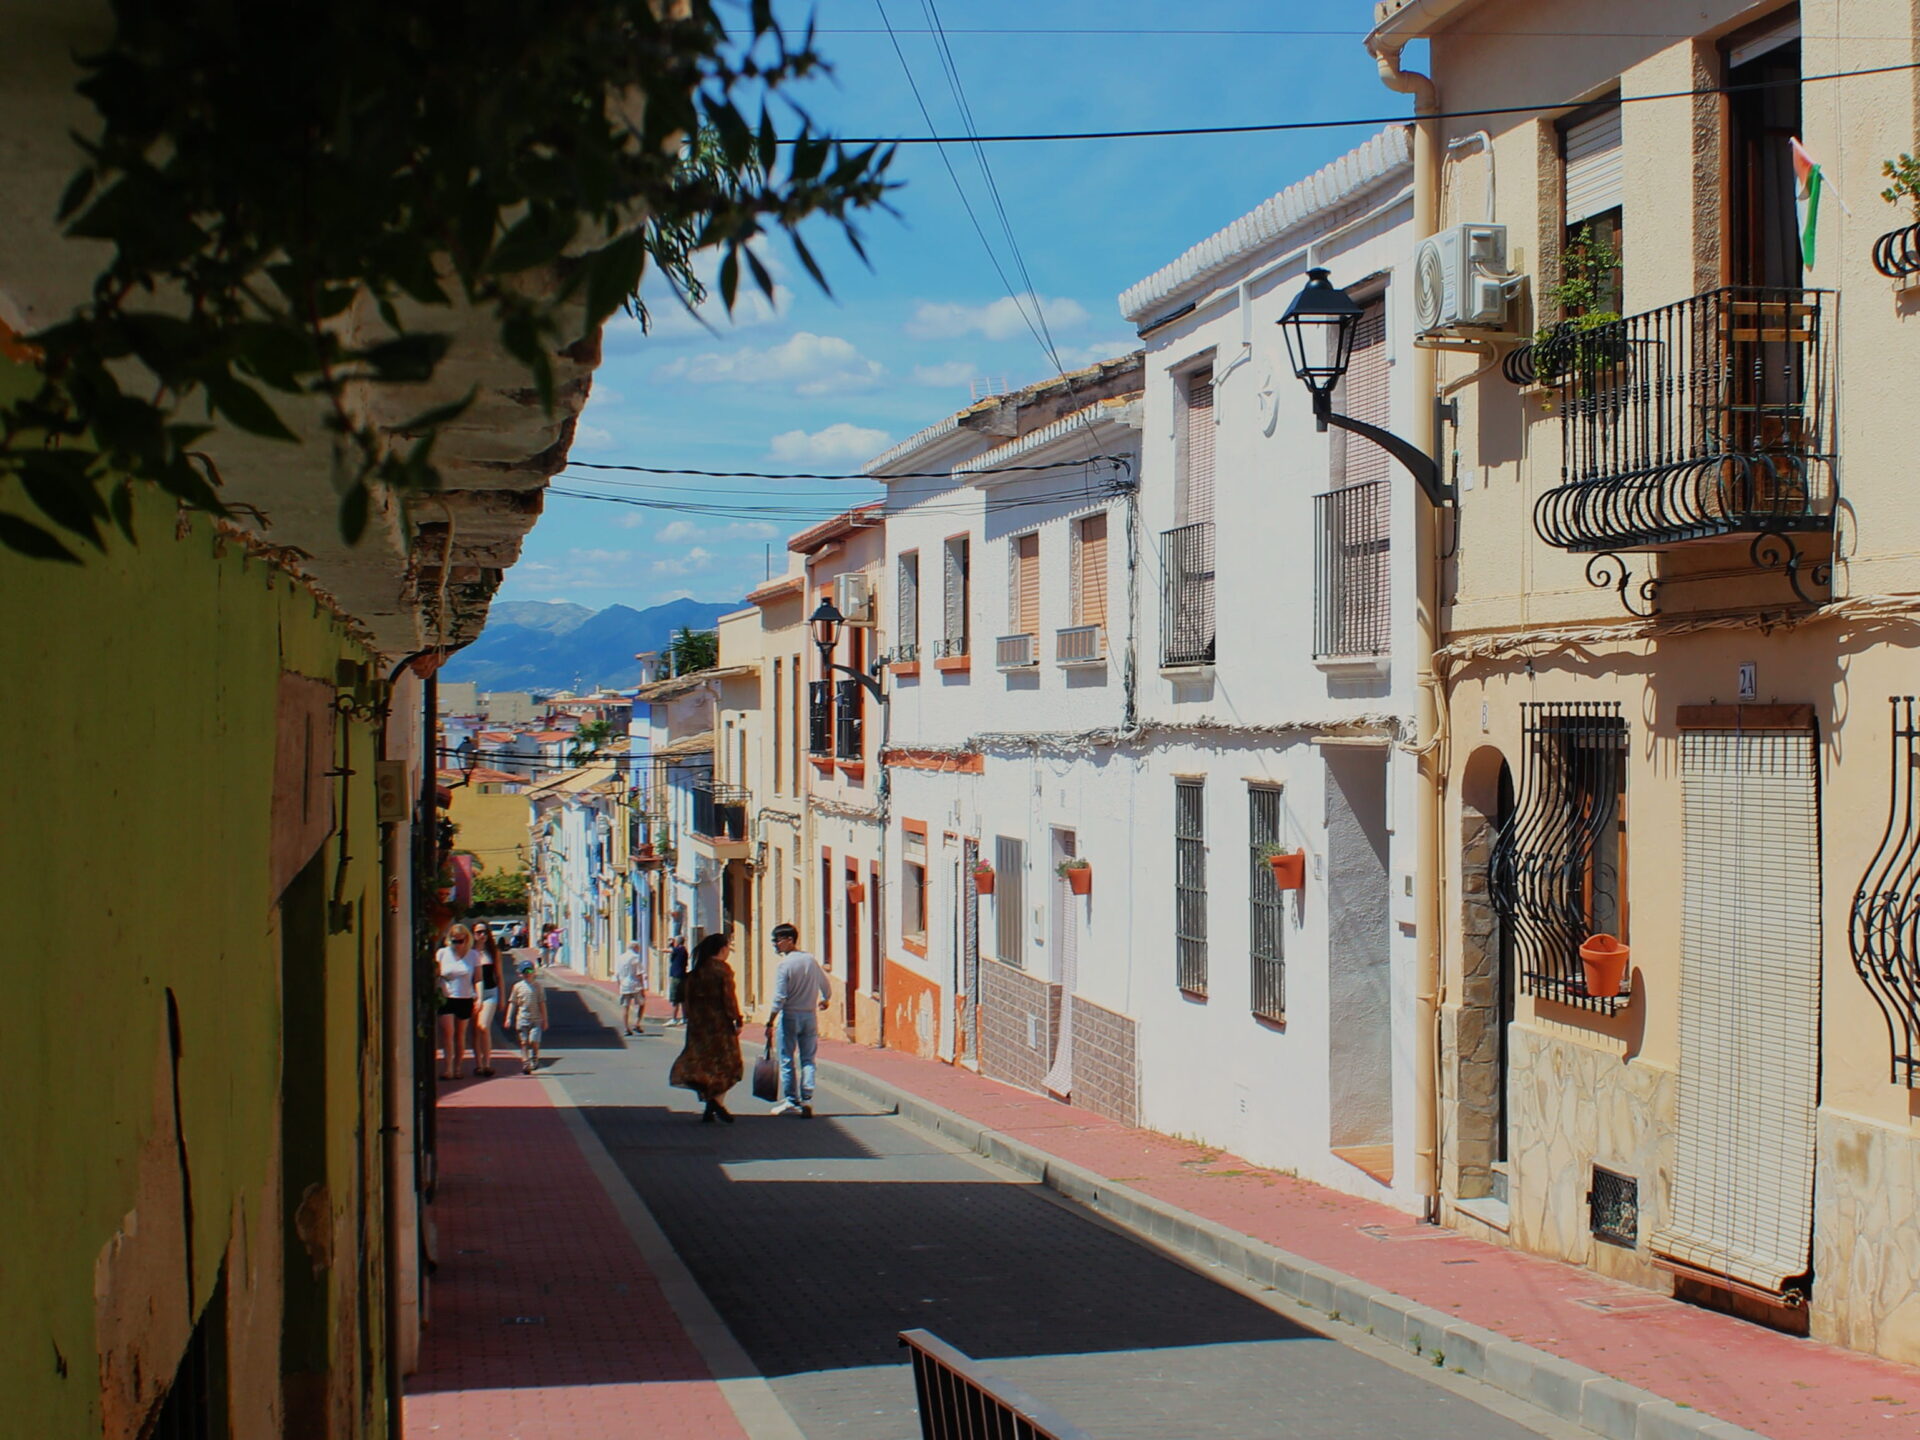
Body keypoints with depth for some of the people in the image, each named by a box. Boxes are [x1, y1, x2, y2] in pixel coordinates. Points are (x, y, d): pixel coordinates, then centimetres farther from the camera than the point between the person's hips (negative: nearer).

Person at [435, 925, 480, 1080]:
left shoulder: (473, 956, 2)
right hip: (446, 999, -1)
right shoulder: (442, 953, 2)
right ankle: (447, 1069, -13)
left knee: (460, 1035, 8)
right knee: (448, 1032, -12)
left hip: (465, 999, 1)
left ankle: (458, 1068, 16)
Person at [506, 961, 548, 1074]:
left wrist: (544, 1019, 6)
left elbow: (542, 1003, 6)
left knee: (534, 1041, -11)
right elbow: (512, 1003, 8)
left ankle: (534, 1059, 13)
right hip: (522, 1019, 1)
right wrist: (509, 1018, 1)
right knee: (524, 1042, 1)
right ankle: (525, 1064, 6)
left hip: (536, 1019, -1)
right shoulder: (518, 987, 5)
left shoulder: (537, 985, 4)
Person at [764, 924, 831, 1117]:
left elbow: (779, 998, -17)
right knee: (807, 1059, 8)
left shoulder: (784, 964, -13)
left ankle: (790, 1101, 8)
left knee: (787, 1060, 5)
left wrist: (770, 1023, -13)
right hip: (810, 1016, 5)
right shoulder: (811, 960, 4)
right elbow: (827, 986, 15)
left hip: (789, 1016, -5)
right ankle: (807, 1100, 0)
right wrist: (823, 1001, 36)